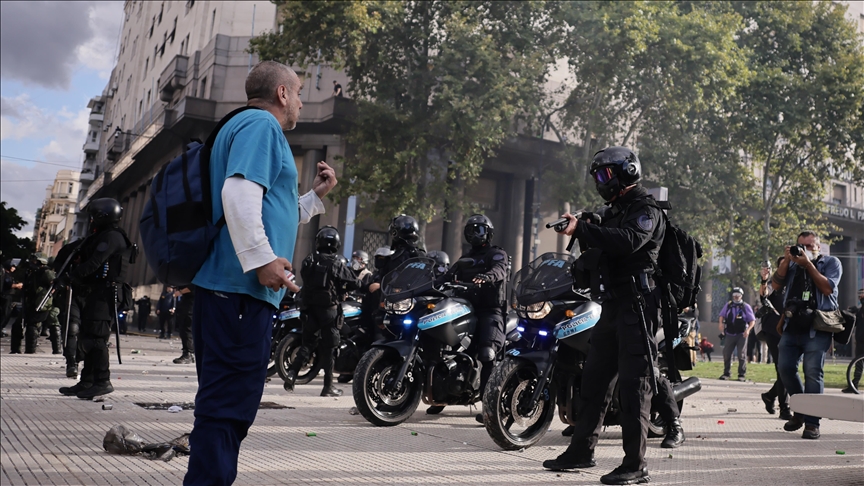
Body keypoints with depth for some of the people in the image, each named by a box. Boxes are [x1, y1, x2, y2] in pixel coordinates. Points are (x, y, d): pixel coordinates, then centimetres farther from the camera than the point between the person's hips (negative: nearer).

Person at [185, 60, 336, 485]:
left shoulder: (256, 127, 29)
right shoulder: (261, 123, -4)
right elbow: (239, 191, -21)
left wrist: (316, 195, 33)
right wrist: (262, 258, -23)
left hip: (227, 287, 11)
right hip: (242, 285, -11)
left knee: (227, 401, 15)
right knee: (231, 402, -10)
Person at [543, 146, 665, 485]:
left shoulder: (646, 210, -7)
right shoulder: (614, 211, 21)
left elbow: (628, 241, -27)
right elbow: (600, 250, 22)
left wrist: (582, 229, -28)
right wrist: (581, 233, 3)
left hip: (637, 305, -9)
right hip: (612, 305, 9)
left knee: (634, 384, -8)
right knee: (594, 379, 12)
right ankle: (581, 451, 22)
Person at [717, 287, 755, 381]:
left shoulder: (746, 306, -1)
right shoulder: (728, 305, 7)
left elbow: (752, 321, -1)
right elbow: (722, 315, 19)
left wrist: (748, 329, -17)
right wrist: (721, 323, -2)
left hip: (741, 335, -3)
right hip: (729, 334, 3)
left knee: (741, 355, -2)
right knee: (726, 353, 2)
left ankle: (742, 375, 4)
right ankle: (726, 373, 14)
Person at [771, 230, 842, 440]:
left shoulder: (831, 263, 6)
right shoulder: (792, 264, 17)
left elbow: (827, 288, -9)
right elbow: (776, 284, 5)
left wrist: (808, 264, -11)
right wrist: (786, 260, -4)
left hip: (817, 328, -4)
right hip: (792, 326, 4)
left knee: (813, 372, -11)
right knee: (785, 367, -2)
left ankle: (812, 422, -8)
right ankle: (800, 410, 18)